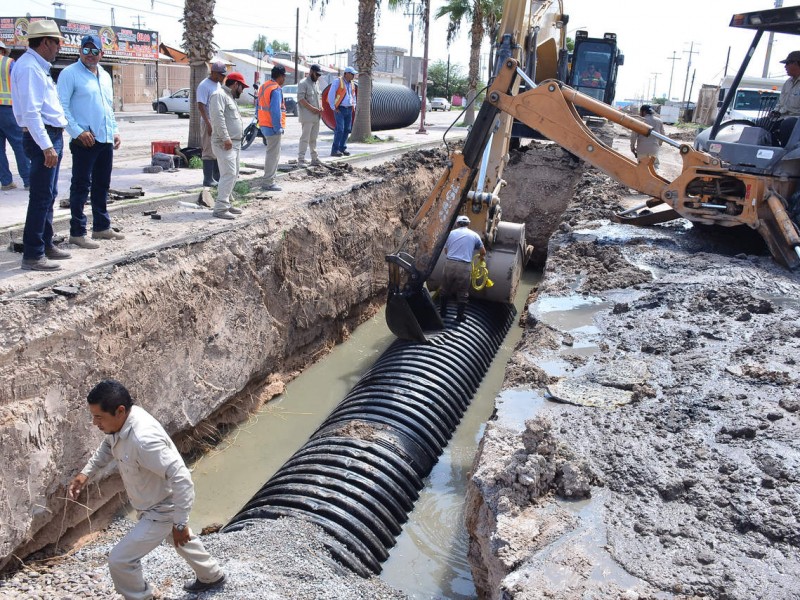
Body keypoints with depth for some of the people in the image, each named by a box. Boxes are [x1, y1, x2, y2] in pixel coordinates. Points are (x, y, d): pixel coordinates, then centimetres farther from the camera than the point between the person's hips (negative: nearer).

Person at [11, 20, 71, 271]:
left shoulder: (37, 66, 16)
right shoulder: (29, 67, -15)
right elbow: (31, 111, -23)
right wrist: (46, 146, -27)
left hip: (51, 136, 11)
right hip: (42, 138, -11)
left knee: (48, 195, 16)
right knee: (41, 197, -8)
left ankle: (46, 244, 27)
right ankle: (32, 255, -3)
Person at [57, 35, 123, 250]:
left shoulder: (105, 76, 17)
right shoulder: (70, 73, -5)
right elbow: (62, 107, -10)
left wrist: (115, 130, 13)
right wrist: (78, 132, -17)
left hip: (106, 140, 7)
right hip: (85, 140, -7)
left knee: (102, 185, 14)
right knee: (81, 187, -4)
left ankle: (101, 227, 24)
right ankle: (77, 232, 1)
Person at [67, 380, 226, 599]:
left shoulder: (144, 439, -41)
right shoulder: (119, 422, -13)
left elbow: (181, 479, -37)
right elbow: (107, 446, 13)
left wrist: (180, 524, -30)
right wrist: (85, 473, 1)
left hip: (162, 510, -9)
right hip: (154, 504, 9)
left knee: (120, 560, -2)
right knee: (181, 540, 30)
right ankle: (212, 576, 54)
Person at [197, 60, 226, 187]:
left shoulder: (218, 85, 14)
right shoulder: (204, 85, -12)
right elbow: (200, 106, -17)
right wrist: (208, 124, -23)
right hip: (210, 123, -8)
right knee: (209, 152, -5)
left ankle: (217, 177, 20)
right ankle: (208, 180, -1)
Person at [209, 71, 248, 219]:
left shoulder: (230, 97, 23)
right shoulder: (219, 95, -10)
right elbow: (217, 117, -21)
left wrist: (235, 140, 16)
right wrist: (226, 138, -24)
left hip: (234, 143, 10)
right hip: (225, 144, -10)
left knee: (233, 174, 12)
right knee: (228, 174, -15)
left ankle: (226, 203, 19)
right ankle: (220, 208, -15)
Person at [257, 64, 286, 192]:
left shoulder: (264, 86, 13)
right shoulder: (276, 89, -16)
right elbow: (275, 111, -22)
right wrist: (278, 128, -18)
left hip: (264, 125, 10)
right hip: (273, 127, -10)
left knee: (271, 153, 19)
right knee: (273, 155, -4)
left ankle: (268, 179, 26)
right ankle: (269, 182, -2)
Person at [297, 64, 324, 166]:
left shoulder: (316, 83, 17)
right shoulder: (303, 83, -9)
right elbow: (301, 99, -17)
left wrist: (320, 107, 5)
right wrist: (312, 108, -19)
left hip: (316, 116, 8)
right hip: (307, 116, -8)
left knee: (313, 139, 13)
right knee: (305, 138, -8)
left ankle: (315, 158, 18)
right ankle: (301, 159, -6)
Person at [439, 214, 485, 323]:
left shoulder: (451, 233, 12)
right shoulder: (474, 235, 9)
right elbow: (483, 252, 20)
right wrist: (481, 257, 44)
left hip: (449, 264, 2)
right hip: (464, 266, -2)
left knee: (445, 289, 18)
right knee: (462, 293, 11)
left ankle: (442, 312, 28)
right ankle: (460, 316, 18)